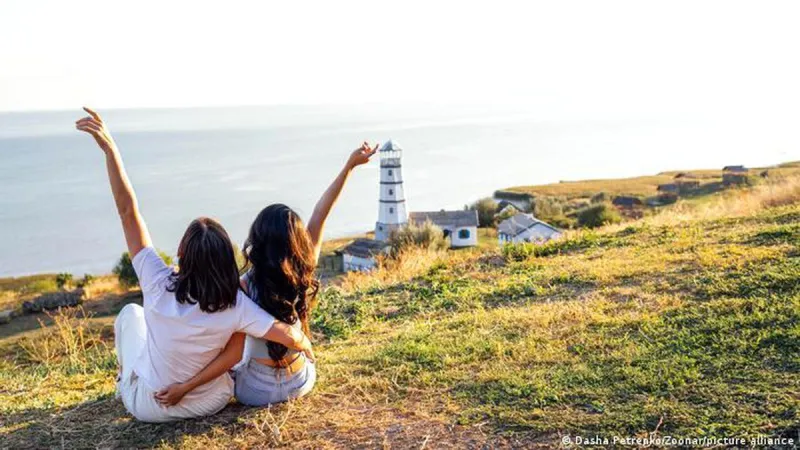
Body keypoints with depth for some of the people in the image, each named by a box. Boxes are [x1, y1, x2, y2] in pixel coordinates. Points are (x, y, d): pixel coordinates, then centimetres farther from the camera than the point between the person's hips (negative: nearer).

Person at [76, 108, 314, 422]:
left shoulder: (159, 286, -27)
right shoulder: (233, 304, -26)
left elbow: (128, 210, -28)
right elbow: (288, 336, -25)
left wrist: (110, 149, -27)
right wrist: (307, 347, -2)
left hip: (151, 407, 0)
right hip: (211, 403, 1)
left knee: (131, 313, 20)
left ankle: (125, 381, 42)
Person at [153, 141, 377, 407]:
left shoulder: (246, 287, -26)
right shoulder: (305, 273, -18)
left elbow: (233, 355, -25)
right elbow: (320, 215, -8)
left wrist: (185, 387, -22)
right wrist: (349, 166, -2)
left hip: (258, 392, -3)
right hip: (302, 383, 3)